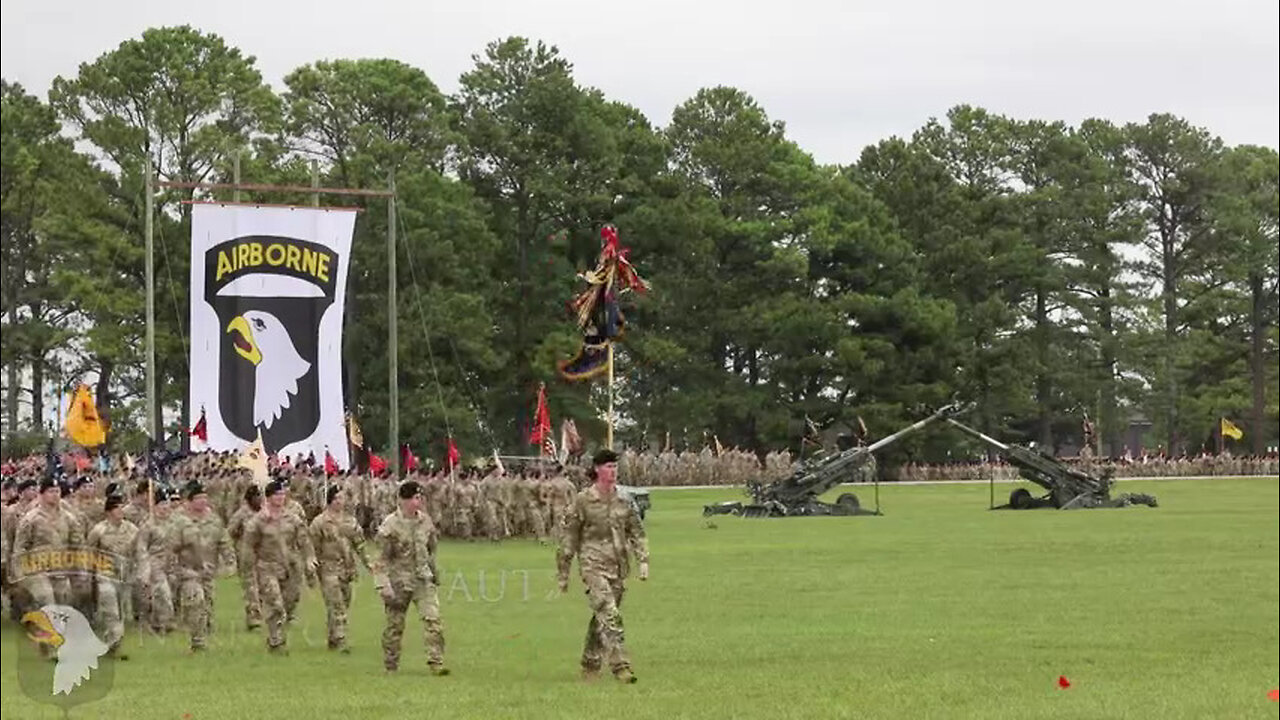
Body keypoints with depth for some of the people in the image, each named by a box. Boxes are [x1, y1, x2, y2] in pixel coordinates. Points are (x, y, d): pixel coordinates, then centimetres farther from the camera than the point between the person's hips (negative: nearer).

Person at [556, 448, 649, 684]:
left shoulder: (622, 501, 10)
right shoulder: (583, 501, -3)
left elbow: (636, 532, 16)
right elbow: (568, 538, 1)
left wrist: (643, 561, 3)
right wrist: (563, 573, 2)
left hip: (618, 568, 5)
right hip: (593, 566, -5)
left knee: (601, 619, 11)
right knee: (609, 616, -17)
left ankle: (590, 666, 23)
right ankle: (620, 665, -22)